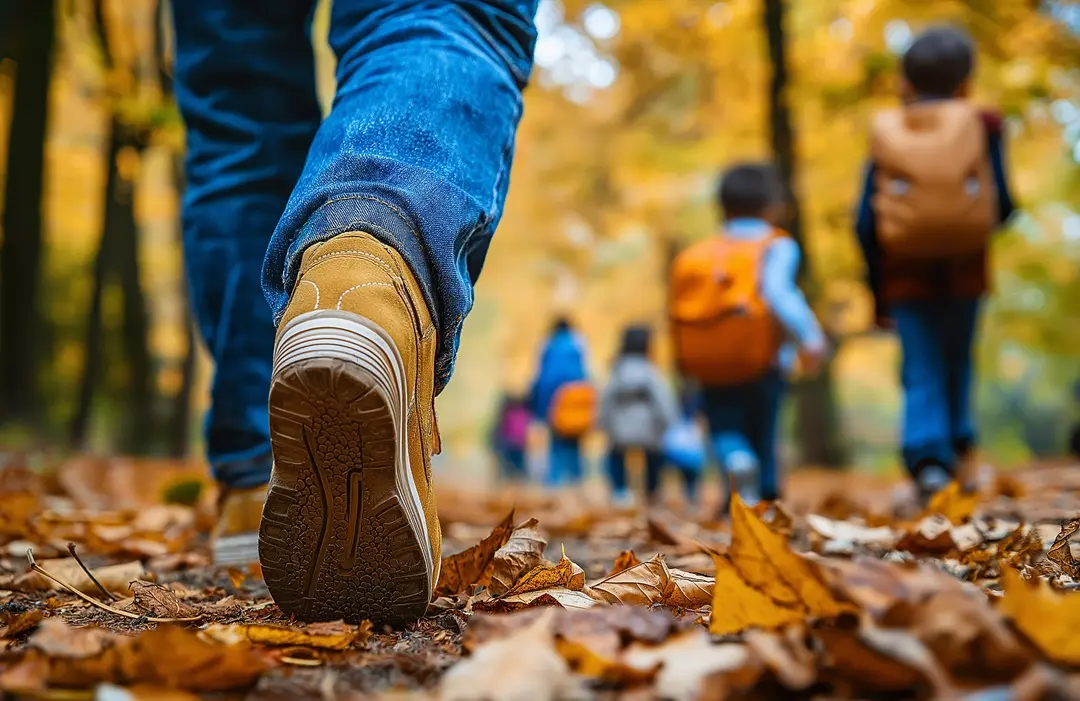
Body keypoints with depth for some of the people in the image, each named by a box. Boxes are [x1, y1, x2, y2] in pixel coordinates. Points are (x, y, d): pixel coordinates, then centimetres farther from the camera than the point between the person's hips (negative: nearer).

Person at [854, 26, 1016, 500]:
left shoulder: (886, 133, 0)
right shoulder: (982, 126, -3)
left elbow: (866, 223, -2)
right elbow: (1002, 206, -7)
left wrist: (878, 295, 5)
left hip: (906, 275, 0)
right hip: (964, 271, 0)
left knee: (922, 373, 2)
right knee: (957, 364, 19)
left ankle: (927, 456, -15)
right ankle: (959, 448, 20)